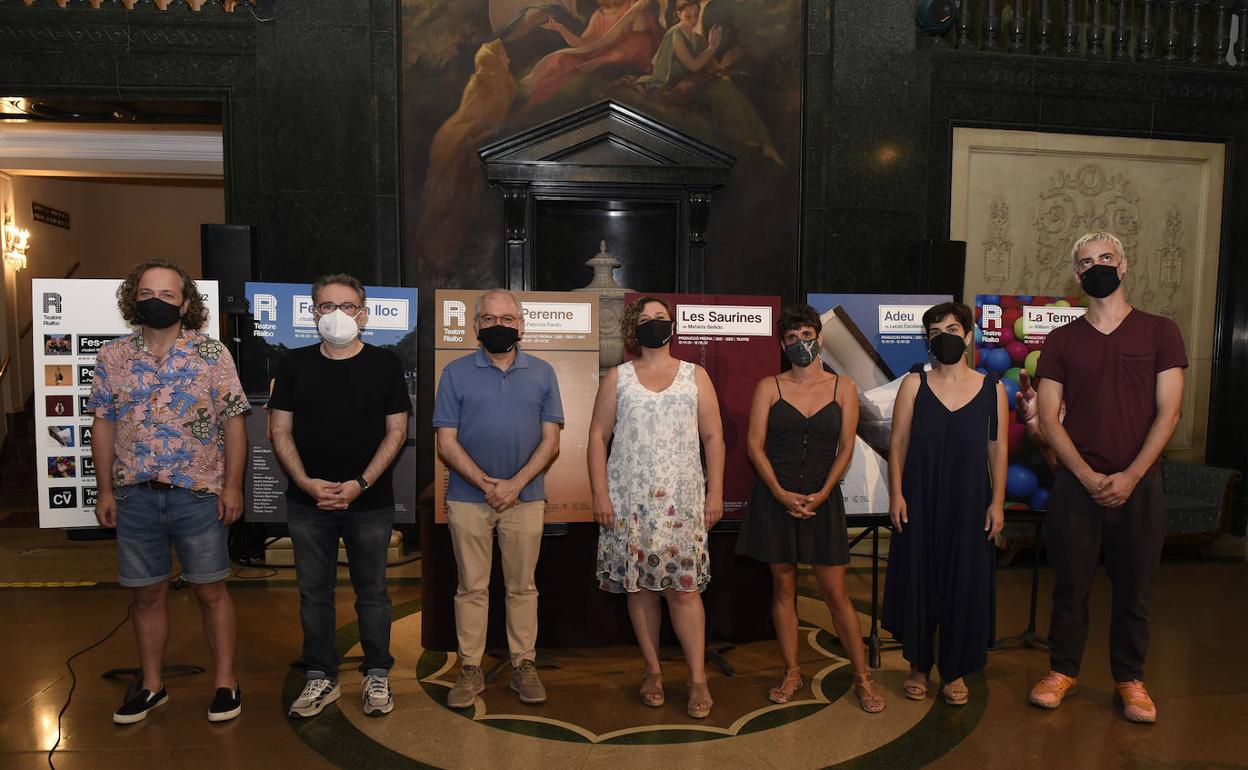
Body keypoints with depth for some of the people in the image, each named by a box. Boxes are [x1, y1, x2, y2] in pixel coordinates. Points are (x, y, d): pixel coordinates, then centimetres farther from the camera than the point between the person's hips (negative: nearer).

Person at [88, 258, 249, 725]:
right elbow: (103, 424, 10)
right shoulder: (113, 357, 5)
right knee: (147, 593, 14)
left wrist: (232, 485, -9)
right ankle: (152, 685, 30)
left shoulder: (211, 354, -4)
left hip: (198, 493, -3)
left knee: (210, 590, 5)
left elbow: (233, 422, -5)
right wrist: (104, 489, 6)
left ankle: (225, 681, 20)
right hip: (134, 494, 3)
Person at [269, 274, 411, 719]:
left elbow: (396, 431, -3)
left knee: (372, 593, 8)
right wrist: (307, 482, -10)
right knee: (314, 593, 10)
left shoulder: (384, 364, -1)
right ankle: (321, 678, 24)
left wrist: (360, 484, -12)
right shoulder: (295, 364, 5)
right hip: (308, 503, 2)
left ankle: (377, 677, 22)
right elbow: (280, 430, 4)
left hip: (370, 502, -2)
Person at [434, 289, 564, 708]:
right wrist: (486, 484, -14)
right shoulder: (456, 373, 1)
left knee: (522, 586, 9)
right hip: (469, 497, 0)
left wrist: (515, 484, -12)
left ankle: (524, 666, 21)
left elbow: (551, 440, 0)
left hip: (525, 497, 1)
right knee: (472, 587, 7)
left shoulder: (542, 373, 4)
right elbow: (446, 443, -3)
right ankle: (470, 670, 18)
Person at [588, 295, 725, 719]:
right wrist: (600, 493, -5)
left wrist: (715, 491, 0)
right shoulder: (617, 378, 8)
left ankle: (698, 680, 6)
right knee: (639, 585, 5)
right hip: (629, 499, 1)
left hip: (681, 498, 0)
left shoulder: (695, 375, 10)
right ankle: (653, 671, 20)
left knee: (684, 588, -4)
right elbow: (598, 436, 4)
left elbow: (714, 437, 7)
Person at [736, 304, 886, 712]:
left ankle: (862, 677, 16)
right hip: (775, 497, 1)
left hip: (822, 498, 0)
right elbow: (755, 444, -3)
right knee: (783, 587, 8)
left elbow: (846, 447, 0)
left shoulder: (843, 388, 4)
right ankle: (791, 672, 22)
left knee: (835, 591, 2)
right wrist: (781, 493, -13)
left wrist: (822, 494, -11)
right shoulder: (769, 387, 2)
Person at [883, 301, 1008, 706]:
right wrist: (896, 495, -6)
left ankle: (956, 671, 23)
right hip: (920, 502, 0)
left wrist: (997, 502, -1)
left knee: (965, 582, 6)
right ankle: (919, 667, 24)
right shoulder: (914, 385, 0)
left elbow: (997, 448, 4)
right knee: (917, 578, 7)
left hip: (969, 503, 1)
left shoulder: (992, 388, 2)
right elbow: (898, 444, 0)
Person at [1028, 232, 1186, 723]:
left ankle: (1129, 679, 24)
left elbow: (1168, 413, -2)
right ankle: (1063, 671, 22)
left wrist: (1130, 476, -11)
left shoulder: (1159, 333, 4)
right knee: (1070, 584, 7)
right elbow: (1048, 416, 0)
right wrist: (1086, 475, -10)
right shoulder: (1061, 341, 5)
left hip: (1138, 484, 0)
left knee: (1134, 588, 8)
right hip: (1076, 483, 0)